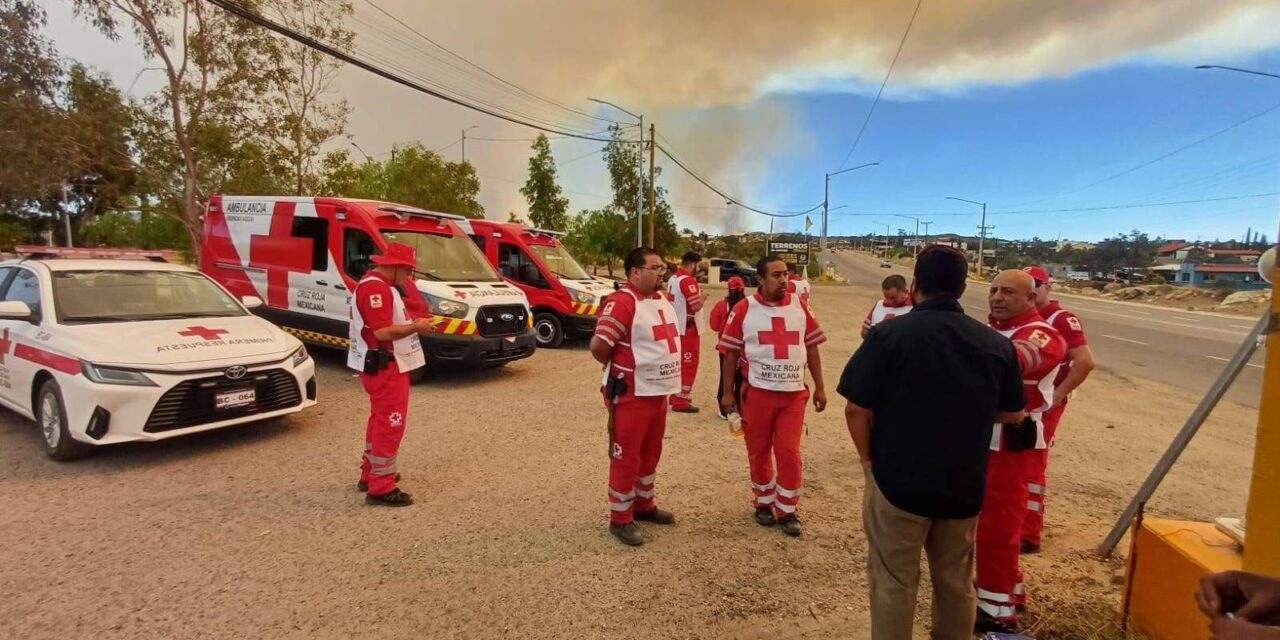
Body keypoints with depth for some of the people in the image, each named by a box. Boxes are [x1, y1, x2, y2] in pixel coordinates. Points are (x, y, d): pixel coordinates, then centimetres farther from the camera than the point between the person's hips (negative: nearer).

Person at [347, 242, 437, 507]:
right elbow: (382, 332, -26)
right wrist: (416, 327, -16)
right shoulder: (375, 288, -20)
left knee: (380, 420, 21)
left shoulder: (381, 286, 15)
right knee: (390, 425, -6)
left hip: (384, 365, 12)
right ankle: (381, 488, 1)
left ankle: (370, 474, 34)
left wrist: (412, 323, 7)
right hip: (384, 366, -12)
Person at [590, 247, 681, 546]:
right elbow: (599, 346, -23)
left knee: (650, 452, 19)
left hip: (659, 391, 9)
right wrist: (620, 369, -5)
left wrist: (665, 374, 15)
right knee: (626, 457, 3)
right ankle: (620, 519, 16)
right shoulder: (621, 302, -19)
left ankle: (644, 505, 36)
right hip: (631, 394, -9)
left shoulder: (662, 301, 10)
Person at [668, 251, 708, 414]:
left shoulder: (672, 279, 10)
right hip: (688, 329, -9)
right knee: (689, 364, -2)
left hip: (677, 327, 9)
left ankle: (676, 395, 27)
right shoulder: (688, 281, -19)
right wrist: (703, 297, -5)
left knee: (680, 362, 18)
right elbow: (696, 306, -23)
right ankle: (680, 401, 1)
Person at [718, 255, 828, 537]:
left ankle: (788, 511, 18)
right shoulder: (744, 309, -6)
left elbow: (811, 348, 9)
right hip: (757, 392, -1)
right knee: (759, 452, 10)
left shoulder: (800, 306, 2)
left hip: (794, 393, 2)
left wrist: (820, 387, 7)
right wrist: (727, 393, -4)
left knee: (789, 452, 2)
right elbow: (730, 352, -2)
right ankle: (764, 503, 30)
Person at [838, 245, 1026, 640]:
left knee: (893, 584, 11)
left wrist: (869, 461, 0)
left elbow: (857, 408, -15)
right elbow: (1012, 414, 9)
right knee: (957, 582, 22)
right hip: (965, 485, 4)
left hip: (898, 480, -4)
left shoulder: (890, 333, -15)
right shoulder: (997, 344, -2)